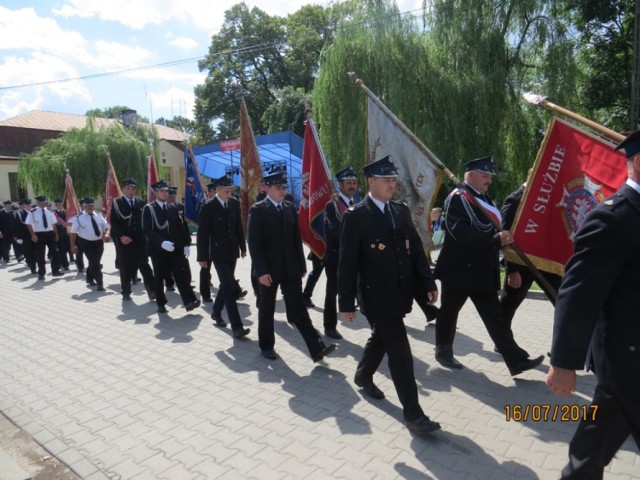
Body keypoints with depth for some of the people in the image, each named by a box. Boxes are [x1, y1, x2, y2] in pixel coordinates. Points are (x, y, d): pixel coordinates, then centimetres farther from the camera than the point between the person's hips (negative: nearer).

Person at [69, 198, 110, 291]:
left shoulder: (99, 216, 6)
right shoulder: (79, 218, -6)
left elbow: (106, 227, 8)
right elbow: (73, 232, -4)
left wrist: (106, 234, -15)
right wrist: (73, 245, -8)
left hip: (99, 242, 4)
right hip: (87, 243, -4)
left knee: (93, 263, 16)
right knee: (95, 263, -10)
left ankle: (90, 278, 40)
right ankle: (99, 283, -4)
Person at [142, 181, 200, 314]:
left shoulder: (173, 208, 11)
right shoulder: (148, 208, -3)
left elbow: (181, 227, 12)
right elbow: (147, 230, -13)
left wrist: (186, 244, 3)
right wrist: (161, 242, -25)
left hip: (175, 248, 3)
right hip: (158, 249, -3)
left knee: (181, 274, -3)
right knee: (159, 277, 7)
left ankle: (189, 301, -6)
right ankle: (161, 304, 19)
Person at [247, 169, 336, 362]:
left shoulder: (290, 208, 8)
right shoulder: (257, 210, -7)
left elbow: (297, 239, 9)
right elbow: (254, 243, -12)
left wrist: (301, 265, 7)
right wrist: (261, 271, -18)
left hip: (290, 268, 4)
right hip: (269, 269, -3)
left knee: (298, 308, 2)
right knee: (266, 309, 11)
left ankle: (317, 349, 1)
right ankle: (266, 346, 29)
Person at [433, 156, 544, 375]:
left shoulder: (484, 199, 16)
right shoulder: (457, 198, -13)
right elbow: (462, 232, -26)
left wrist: (503, 239, 4)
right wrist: (496, 239, -29)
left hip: (483, 271, 8)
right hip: (459, 269, -8)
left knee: (494, 316, 7)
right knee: (449, 312, 9)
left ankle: (516, 360, 8)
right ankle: (443, 352, 26)